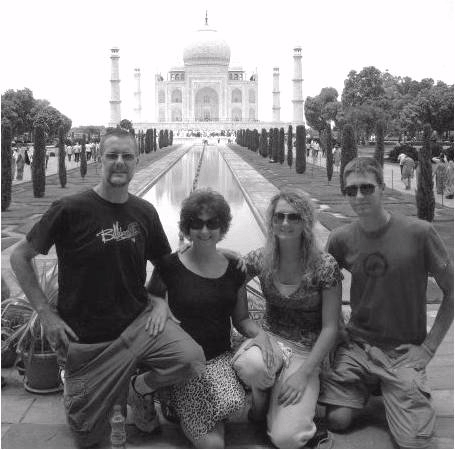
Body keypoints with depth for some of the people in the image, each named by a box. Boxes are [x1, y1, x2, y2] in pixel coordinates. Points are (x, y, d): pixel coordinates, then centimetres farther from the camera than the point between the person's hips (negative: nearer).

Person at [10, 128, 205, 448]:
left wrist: (156, 301, -2)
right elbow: (20, 257, -4)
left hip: (138, 320, 3)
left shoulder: (144, 212, 1)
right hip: (88, 338, -2)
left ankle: (141, 389, 7)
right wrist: (46, 312, -10)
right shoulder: (70, 210, -12)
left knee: (191, 359, -25)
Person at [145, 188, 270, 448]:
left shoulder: (234, 269, 5)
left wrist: (260, 334, -7)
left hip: (221, 358, 4)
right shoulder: (171, 266, -5)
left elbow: (241, 318, 13)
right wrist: (160, 305, -12)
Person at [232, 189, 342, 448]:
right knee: (249, 364, -38)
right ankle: (261, 401, -1)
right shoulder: (260, 259, -3)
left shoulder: (325, 266, -12)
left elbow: (330, 328, -9)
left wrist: (304, 373, -14)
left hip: (307, 351, -2)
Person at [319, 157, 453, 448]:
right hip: (357, 345, 2)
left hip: (405, 351, -2)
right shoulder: (341, 239, -3)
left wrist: (429, 347, -7)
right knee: (337, 420, -11)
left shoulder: (419, 233, -12)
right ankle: (366, 387, 19)